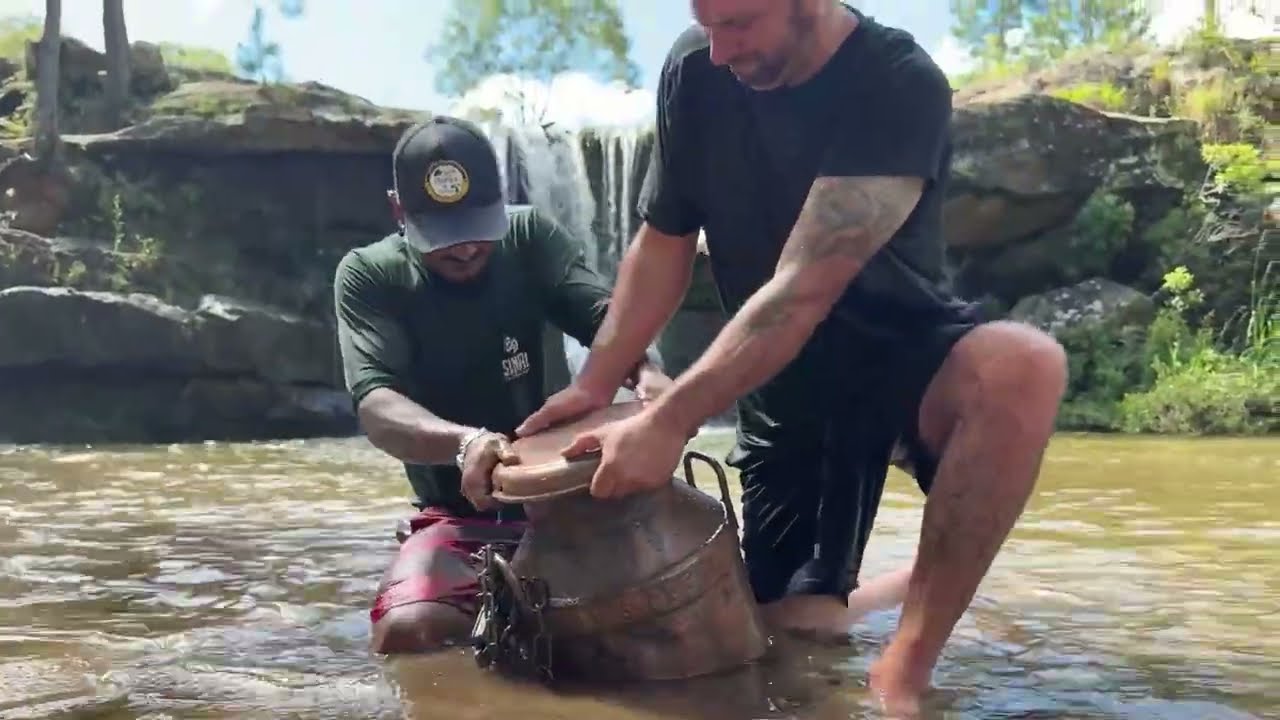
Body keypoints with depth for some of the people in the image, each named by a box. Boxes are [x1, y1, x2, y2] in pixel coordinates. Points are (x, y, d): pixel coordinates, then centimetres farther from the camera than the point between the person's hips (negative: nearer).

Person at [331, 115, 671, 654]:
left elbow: (606, 316, -12)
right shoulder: (368, 276, -6)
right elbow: (376, 406, -20)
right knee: (407, 630, -32)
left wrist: (647, 371, -37)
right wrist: (463, 442, -43)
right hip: (457, 521, -2)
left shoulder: (530, 238, 2)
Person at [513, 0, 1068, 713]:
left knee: (1022, 364, -38)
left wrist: (668, 420, -35)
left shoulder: (901, 85, -24)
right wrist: (594, 384, -5)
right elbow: (664, 241, 3)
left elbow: (804, 288, -31)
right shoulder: (695, 71, -6)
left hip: (903, 352, -4)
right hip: (781, 379, 4)